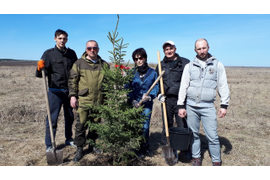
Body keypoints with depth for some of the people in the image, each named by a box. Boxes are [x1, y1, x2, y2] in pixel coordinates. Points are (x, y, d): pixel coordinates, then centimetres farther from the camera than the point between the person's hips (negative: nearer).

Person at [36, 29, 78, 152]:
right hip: (55, 91, -4)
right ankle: (49, 145, 14)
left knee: (70, 117, 15)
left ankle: (69, 139, 33)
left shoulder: (72, 53, 8)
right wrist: (40, 68, -28)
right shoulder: (49, 54, -2)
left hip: (69, 91, 4)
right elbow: (40, 75, -6)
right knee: (52, 119, 1)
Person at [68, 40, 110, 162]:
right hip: (83, 101, -3)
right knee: (81, 126, 1)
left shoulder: (104, 64, 10)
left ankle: (92, 144, 33)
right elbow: (72, 81, 2)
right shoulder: (79, 63, 3)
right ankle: (79, 149, 17)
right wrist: (73, 96, -6)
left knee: (96, 124, 14)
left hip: (99, 102, 3)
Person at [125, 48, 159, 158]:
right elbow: (127, 88, 0)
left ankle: (145, 147, 27)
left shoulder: (152, 72, 0)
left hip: (147, 105, 0)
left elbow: (156, 87, 1)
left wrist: (149, 96, -17)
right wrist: (132, 101, -13)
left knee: (145, 127, 4)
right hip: (133, 104, 1)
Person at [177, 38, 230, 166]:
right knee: (193, 134, 10)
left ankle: (216, 161, 18)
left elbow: (223, 86, 5)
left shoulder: (217, 65, 5)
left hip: (208, 106, -1)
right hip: (191, 105, 2)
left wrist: (224, 105, -1)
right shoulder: (189, 66, 6)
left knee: (212, 136, -1)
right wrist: (181, 105, 2)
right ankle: (196, 157, 28)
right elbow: (183, 87, 6)